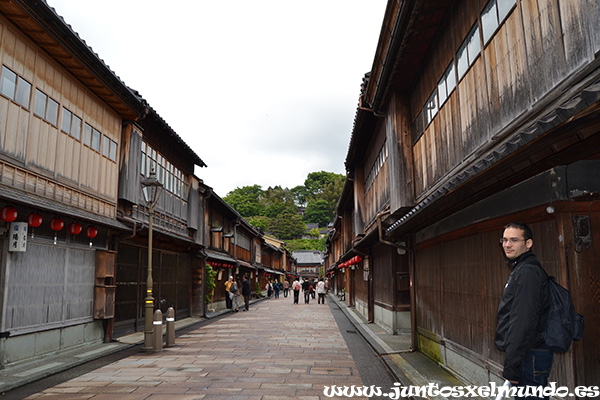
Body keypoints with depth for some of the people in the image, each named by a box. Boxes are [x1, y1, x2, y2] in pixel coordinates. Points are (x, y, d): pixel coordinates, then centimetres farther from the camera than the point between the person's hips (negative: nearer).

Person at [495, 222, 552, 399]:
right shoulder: (521, 269, 15)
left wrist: (511, 366, -21)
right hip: (529, 356, 10)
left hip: (530, 357, -10)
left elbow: (523, 323, -24)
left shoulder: (527, 272, -18)